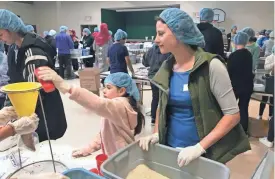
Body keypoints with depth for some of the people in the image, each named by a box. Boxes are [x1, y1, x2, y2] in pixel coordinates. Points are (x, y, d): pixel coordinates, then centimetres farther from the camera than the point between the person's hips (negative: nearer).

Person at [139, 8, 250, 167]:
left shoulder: (211, 66, -17)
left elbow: (233, 114, -14)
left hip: (205, 153, -4)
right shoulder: (166, 68, -2)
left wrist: (200, 147, -21)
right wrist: (156, 134, -3)